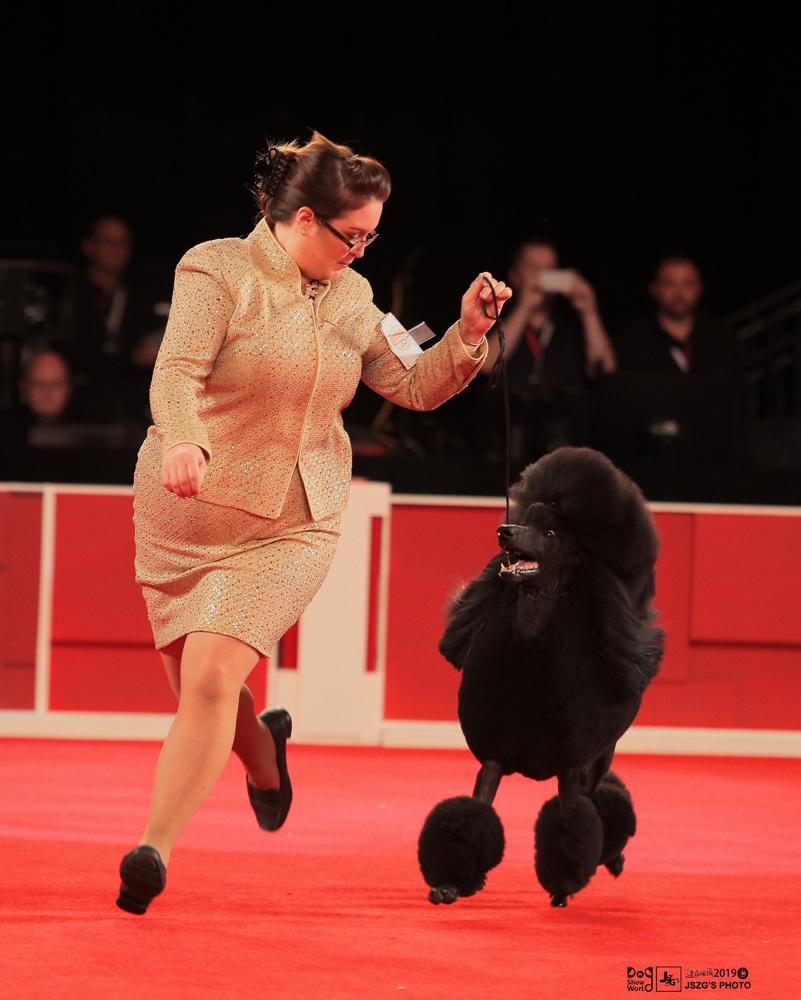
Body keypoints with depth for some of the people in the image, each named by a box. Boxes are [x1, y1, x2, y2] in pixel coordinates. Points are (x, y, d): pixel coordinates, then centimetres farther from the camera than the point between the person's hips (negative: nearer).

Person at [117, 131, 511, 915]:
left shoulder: (350, 298, 7)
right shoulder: (217, 272, -10)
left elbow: (414, 388, 14)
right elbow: (176, 374, -23)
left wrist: (467, 335, -2)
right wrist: (185, 444, -42)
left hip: (291, 526, 2)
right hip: (191, 512, -2)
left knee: (210, 675, -17)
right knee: (198, 687, 8)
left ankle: (155, 852, -15)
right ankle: (264, 755, 44)